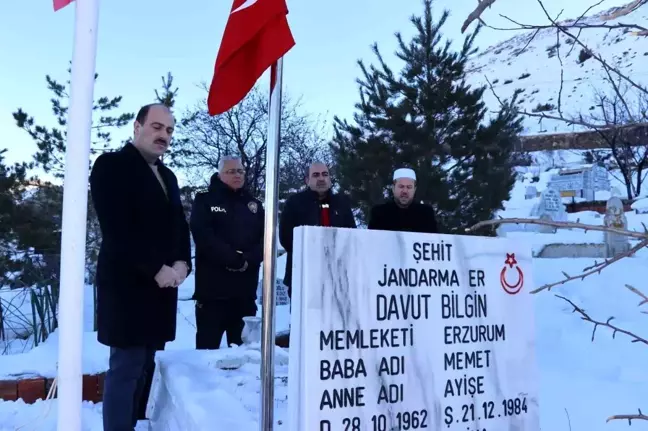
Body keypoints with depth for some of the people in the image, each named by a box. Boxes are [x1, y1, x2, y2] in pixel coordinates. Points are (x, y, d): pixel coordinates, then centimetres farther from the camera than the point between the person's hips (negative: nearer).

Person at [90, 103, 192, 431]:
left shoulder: (167, 175, 18)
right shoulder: (111, 165, -6)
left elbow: (179, 224, 17)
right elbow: (117, 229, -16)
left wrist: (181, 263, -1)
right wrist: (156, 269, -17)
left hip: (162, 283, 7)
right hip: (129, 282, -7)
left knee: (145, 366, 9)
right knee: (126, 367, -4)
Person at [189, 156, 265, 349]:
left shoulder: (254, 205, 16)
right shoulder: (205, 201, 5)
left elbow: (265, 238, 6)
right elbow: (203, 235, -9)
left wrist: (247, 260, -12)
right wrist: (233, 259, -15)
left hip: (245, 289, 4)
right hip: (212, 287, -3)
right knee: (208, 346, -2)